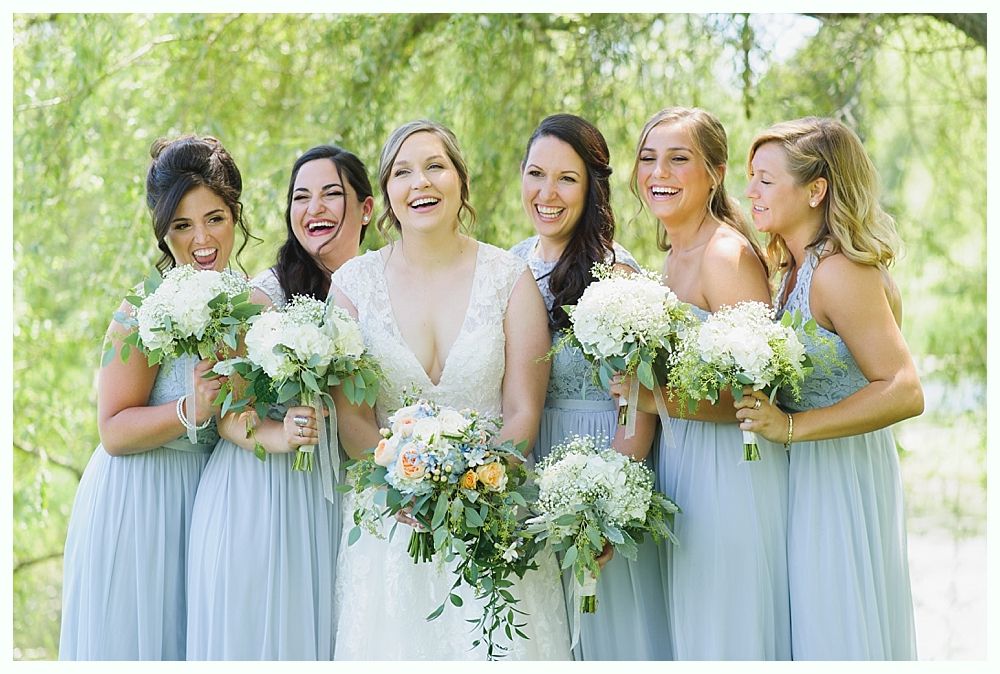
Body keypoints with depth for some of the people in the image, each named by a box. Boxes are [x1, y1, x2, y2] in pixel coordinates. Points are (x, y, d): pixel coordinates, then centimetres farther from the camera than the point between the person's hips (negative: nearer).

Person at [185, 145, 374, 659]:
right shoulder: (267, 292, -4)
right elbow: (226, 410, -7)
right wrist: (272, 434, -25)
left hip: (336, 498, 3)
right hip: (257, 493, -3)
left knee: (317, 632, 6)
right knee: (254, 634, 1)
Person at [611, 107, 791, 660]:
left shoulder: (727, 254, -15)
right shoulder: (673, 257, 12)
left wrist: (659, 400, -25)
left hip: (729, 471, -9)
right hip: (680, 462, 9)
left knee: (729, 632, 1)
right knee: (692, 629, 15)